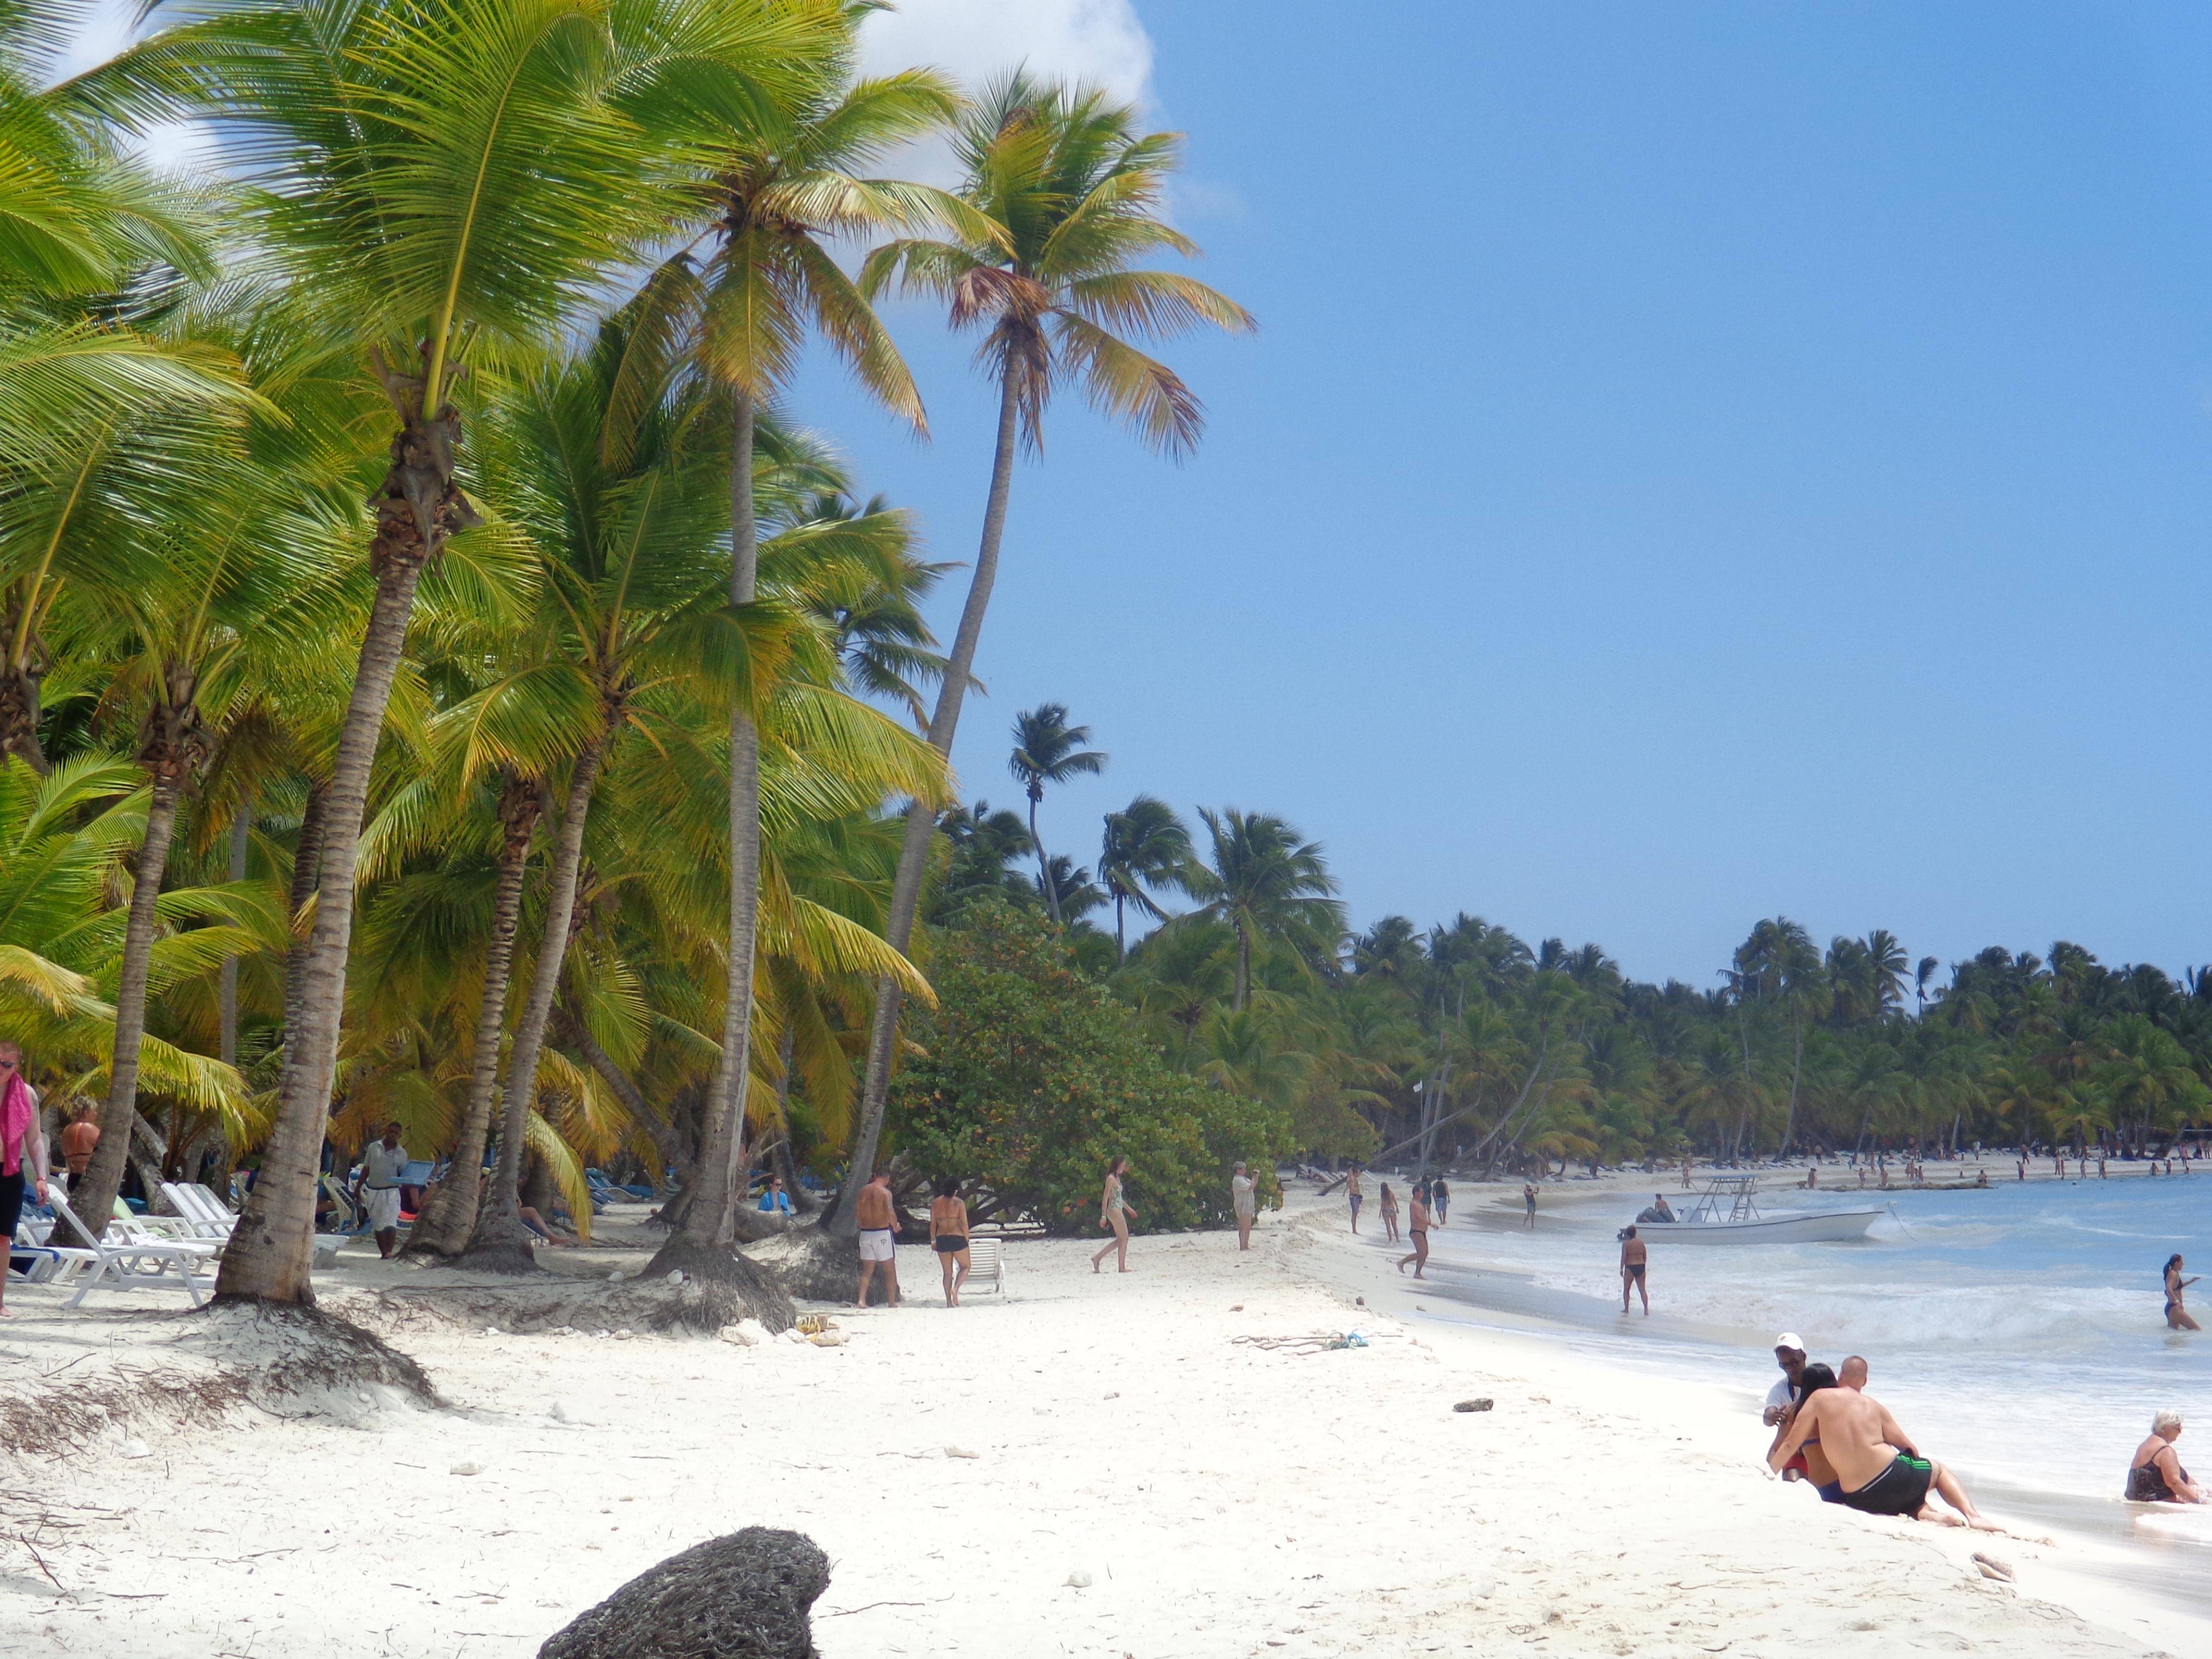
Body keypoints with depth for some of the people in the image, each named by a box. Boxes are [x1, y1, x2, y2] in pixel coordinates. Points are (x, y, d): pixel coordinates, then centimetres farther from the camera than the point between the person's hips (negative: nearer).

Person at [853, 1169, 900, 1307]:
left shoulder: (863, 1191, 6)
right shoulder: (885, 1192, -10)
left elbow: (857, 1215, 8)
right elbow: (891, 1214, -17)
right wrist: (896, 1227, 1)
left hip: (865, 1233, 5)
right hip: (882, 1233, -5)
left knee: (867, 1270, 10)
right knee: (890, 1270, 6)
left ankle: (861, 1300, -4)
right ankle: (892, 1303, 7)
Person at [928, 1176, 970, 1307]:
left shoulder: (935, 1203, 3)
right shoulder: (959, 1203, -7)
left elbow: (933, 1224, 6)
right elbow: (964, 1223, -7)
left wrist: (933, 1241, 14)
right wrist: (967, 1240, 1)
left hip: (942, 1239, 4)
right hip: (957, 1238, -4)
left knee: (947, 1272, 11)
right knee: (965, 1267, 14)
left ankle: (949, 1302, 7)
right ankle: (955, 1288, -11)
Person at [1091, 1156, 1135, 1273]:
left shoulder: (1117, 1178, 15)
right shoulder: (1111, 1179, -13)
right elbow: (1105, 1198, -16)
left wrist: (1129, 1209, 30)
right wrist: (1103, 1216, -20)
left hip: (1118, 1210, 10)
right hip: (1114, 1210, -10)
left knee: (1120, 1240, 11)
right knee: (1124, 1239, -5)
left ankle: (1097, 1258, 13)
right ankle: (1122, 1267, -1)